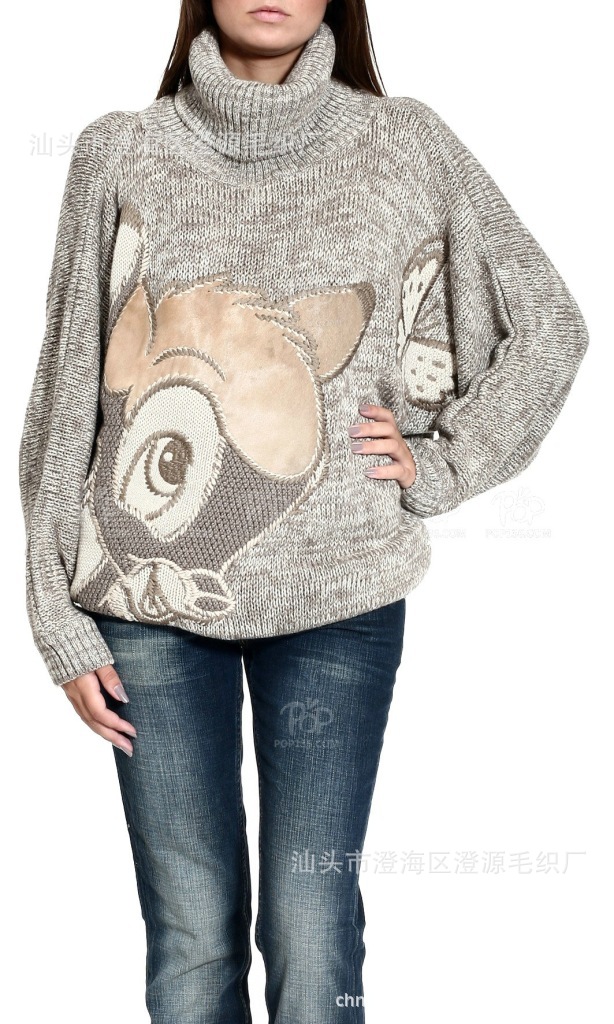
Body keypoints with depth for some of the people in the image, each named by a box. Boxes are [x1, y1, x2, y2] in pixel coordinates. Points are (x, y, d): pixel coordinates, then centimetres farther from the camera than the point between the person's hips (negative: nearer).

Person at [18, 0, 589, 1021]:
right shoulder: (120, 152, 4)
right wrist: (58, 613, 2)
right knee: (192, 937, 7)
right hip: (149, 596, 1)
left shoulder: (403, 147, 3)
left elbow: (548, 324, 10)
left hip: (338, 595, 0)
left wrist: (439, 465, 0)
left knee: (313, 938, 2)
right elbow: (68, 381, 5)